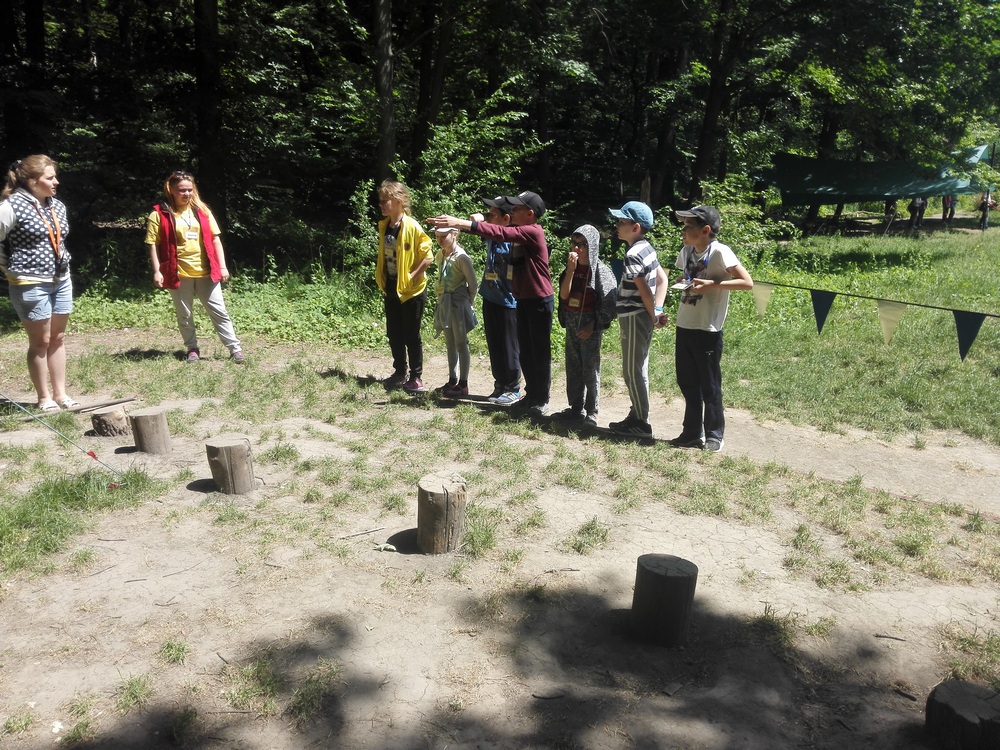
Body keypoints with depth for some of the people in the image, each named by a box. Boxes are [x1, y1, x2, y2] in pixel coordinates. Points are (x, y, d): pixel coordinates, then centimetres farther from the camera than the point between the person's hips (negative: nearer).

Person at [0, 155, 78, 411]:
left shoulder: (58, 205, 8)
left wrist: (62, 263, 14)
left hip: (61, 281, 7)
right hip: (31, 285, -7)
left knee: (58, 338, 11)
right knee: (40, 342, 2)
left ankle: (60, 393, 20)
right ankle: (44, 398, 12)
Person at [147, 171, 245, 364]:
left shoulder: (202, 210, 7)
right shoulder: (159, 214, -3)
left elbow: (215, 239, 7)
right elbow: (153, 245, -3)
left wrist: (222, 266, 2)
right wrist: (157, 271, -11)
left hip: (205, 272, 2)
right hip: (178, 274, -2)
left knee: (219, 311, 3)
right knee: (184, 315, 9)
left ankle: (235, 348, 7)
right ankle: (192, 349, 23)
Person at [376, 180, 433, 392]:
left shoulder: (412, 227, -16)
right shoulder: (384, 226, 6)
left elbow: (427, 257, -16)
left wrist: (413, 276, -16)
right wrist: (382, 278, 9)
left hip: (411, 290, -7)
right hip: (391, 289, 7)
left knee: (411, 335, 1)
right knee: (394, 334, 13)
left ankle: (416, 377, 11)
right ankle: (399, 373, 26)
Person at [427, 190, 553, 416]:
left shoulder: (533, 232, -19)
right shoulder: (519, 231, 11)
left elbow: (499, 233, -27)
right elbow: (499, 232, 3)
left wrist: (460, 223, -30)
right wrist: (459, 224, -10)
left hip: (539, 300, -9)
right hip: (523, 299, 9)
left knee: (540, 351, 1)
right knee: (525, 351, 14)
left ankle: (542, 400, 11)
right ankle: (531, 394, 27)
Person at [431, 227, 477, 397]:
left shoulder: (461, 257, -15)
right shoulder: (440, 255, 7)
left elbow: (472, 283, -11)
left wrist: (469, 302, -4)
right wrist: (443, 299, 13)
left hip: (458, 303, -8)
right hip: (445, 302, 8)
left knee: (461, 344, -2)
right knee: (450, 344, 13)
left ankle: (463, 384, 4)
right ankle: (452, 380, 22)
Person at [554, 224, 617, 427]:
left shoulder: (600, 270, -10)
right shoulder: (571, 267, 4)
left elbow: (607, 304, -10)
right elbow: (563, 295, -6)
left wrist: (592, 326, -15)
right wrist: (570, 270, -15)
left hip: (590, 324, -6)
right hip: (571, 322, 6)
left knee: (590, 368, -1)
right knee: (573, 366, 11)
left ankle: (592, 412, 7)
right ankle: (576, 408, 22)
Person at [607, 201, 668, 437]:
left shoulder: (633, 254, -19)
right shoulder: (646, 247, 10)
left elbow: (644, 290, -19)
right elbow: (662, 279, 12)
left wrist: (654, 317, -8)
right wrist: (657, 311, 4)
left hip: (634, 318, -10)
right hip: (640, 316, 10)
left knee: (633, 371, -1)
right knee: (638, 370, 15)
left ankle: (641, 424, 6)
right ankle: (637, 416, 24)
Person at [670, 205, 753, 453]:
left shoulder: (719, 252, -13)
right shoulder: (686, 252, 7)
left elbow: (747, 283, -17)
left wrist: (712, 285, -24)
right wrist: (683, 282, 3)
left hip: (708, 330, -7)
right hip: (684, 326, 7)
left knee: (709, 386, 3)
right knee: (687, 383, 13)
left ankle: (714, 436, 17)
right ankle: (692, 433, 25)